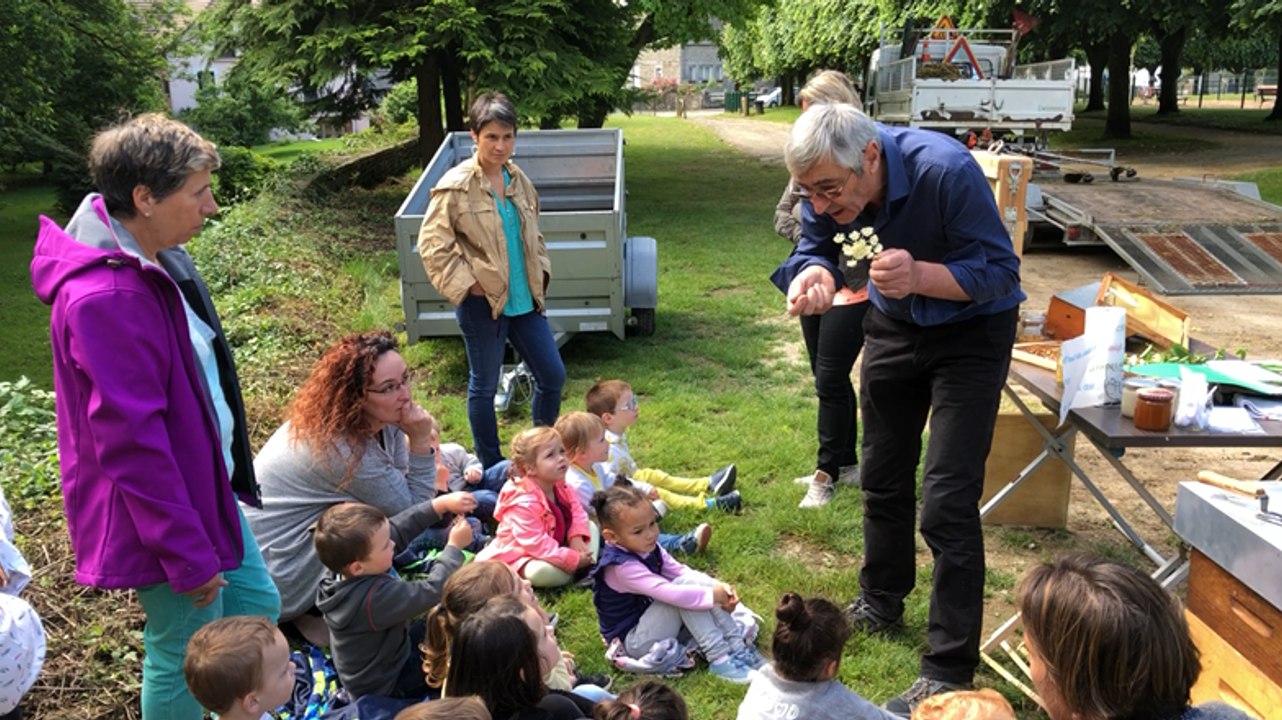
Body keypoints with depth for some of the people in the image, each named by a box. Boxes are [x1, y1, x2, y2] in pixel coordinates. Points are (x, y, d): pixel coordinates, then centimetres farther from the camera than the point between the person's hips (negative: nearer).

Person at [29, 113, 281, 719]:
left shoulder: (157, 260, 2)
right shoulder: (106, 298, -28)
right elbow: (133, 441, -27)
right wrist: (188, 556, -20)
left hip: (204, 482, 10)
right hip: (163, 509, -9)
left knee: (256, 606, 21)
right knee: (188, 656, 9)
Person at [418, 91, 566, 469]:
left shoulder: (519, 180, 7)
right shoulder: (456, 187, -12)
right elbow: (432, 244, -12)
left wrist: (540, 274, 8)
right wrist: (466, 284, -15)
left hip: (525, 298, 6)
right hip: (483, 303, -6)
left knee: (553, 376, 10)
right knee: (484, 386, 8)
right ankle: (491, 467, 25)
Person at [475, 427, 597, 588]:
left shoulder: (561, 487, -6)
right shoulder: (524, 502, -33)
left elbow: (576, 511, 4)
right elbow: (536, 544, -33)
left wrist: (576, 537, -17)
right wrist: (573, 560, -30)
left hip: (556, 547, 9)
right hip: (522, 556, -8)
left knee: (591, 527, 5)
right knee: (541, 571, -39)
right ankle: (579, 571, -12)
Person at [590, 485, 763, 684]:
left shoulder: (647, 549, -1)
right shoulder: (622, 567, -29)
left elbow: (683, 572, -1)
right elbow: (666, 592, -36)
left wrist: (718, 587, -16)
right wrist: (712, 594, -29)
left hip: (648, 620, 9)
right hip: (634, 641, -9)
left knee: (695, 585, -9)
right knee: (683, 586, -26)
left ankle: (737, 646, -11)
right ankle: (719, 659, -25)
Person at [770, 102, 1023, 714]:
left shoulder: (946, 171, -34)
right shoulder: (827, 185, -19)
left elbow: (1001, 270, -27)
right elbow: (815, 247, -6)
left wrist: (920, 275, -45)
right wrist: (813, 274, -31)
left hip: (970, 327, -5)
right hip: (892, 324, 6)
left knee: (947, 501, -11)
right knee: (883, 476, 17)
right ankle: (880, 604, 40)